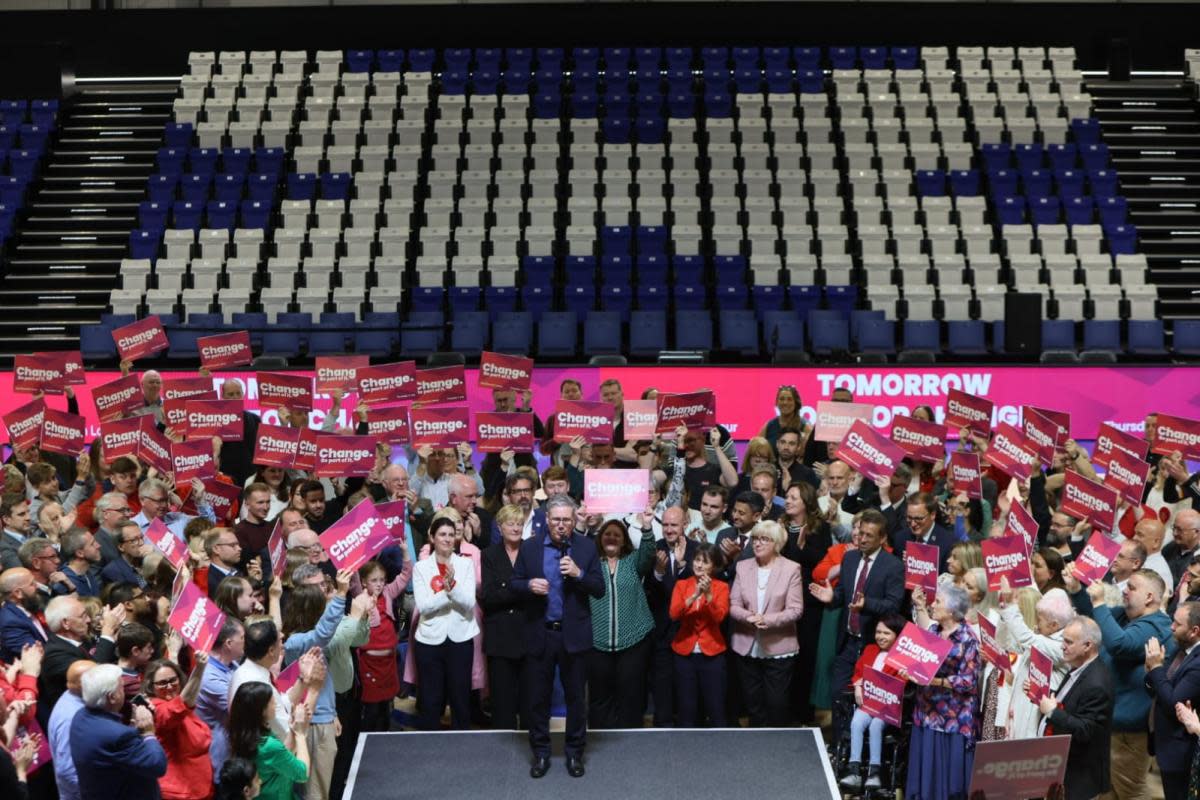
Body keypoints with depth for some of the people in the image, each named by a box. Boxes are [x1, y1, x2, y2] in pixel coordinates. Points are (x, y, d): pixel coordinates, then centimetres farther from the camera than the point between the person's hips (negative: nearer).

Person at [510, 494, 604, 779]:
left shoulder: (586, 547, -1)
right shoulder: (530, 546, 1)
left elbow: (599, 590, -2)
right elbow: (514, 583, 5)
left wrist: (579, 574, -19)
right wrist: (529, 585, -16)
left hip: (574, 634, -1)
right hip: (539, 633, 1)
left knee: (576, 696, 8)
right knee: (538, 696, 8)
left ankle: (575, 752, 21)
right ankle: (540, 753, 21)